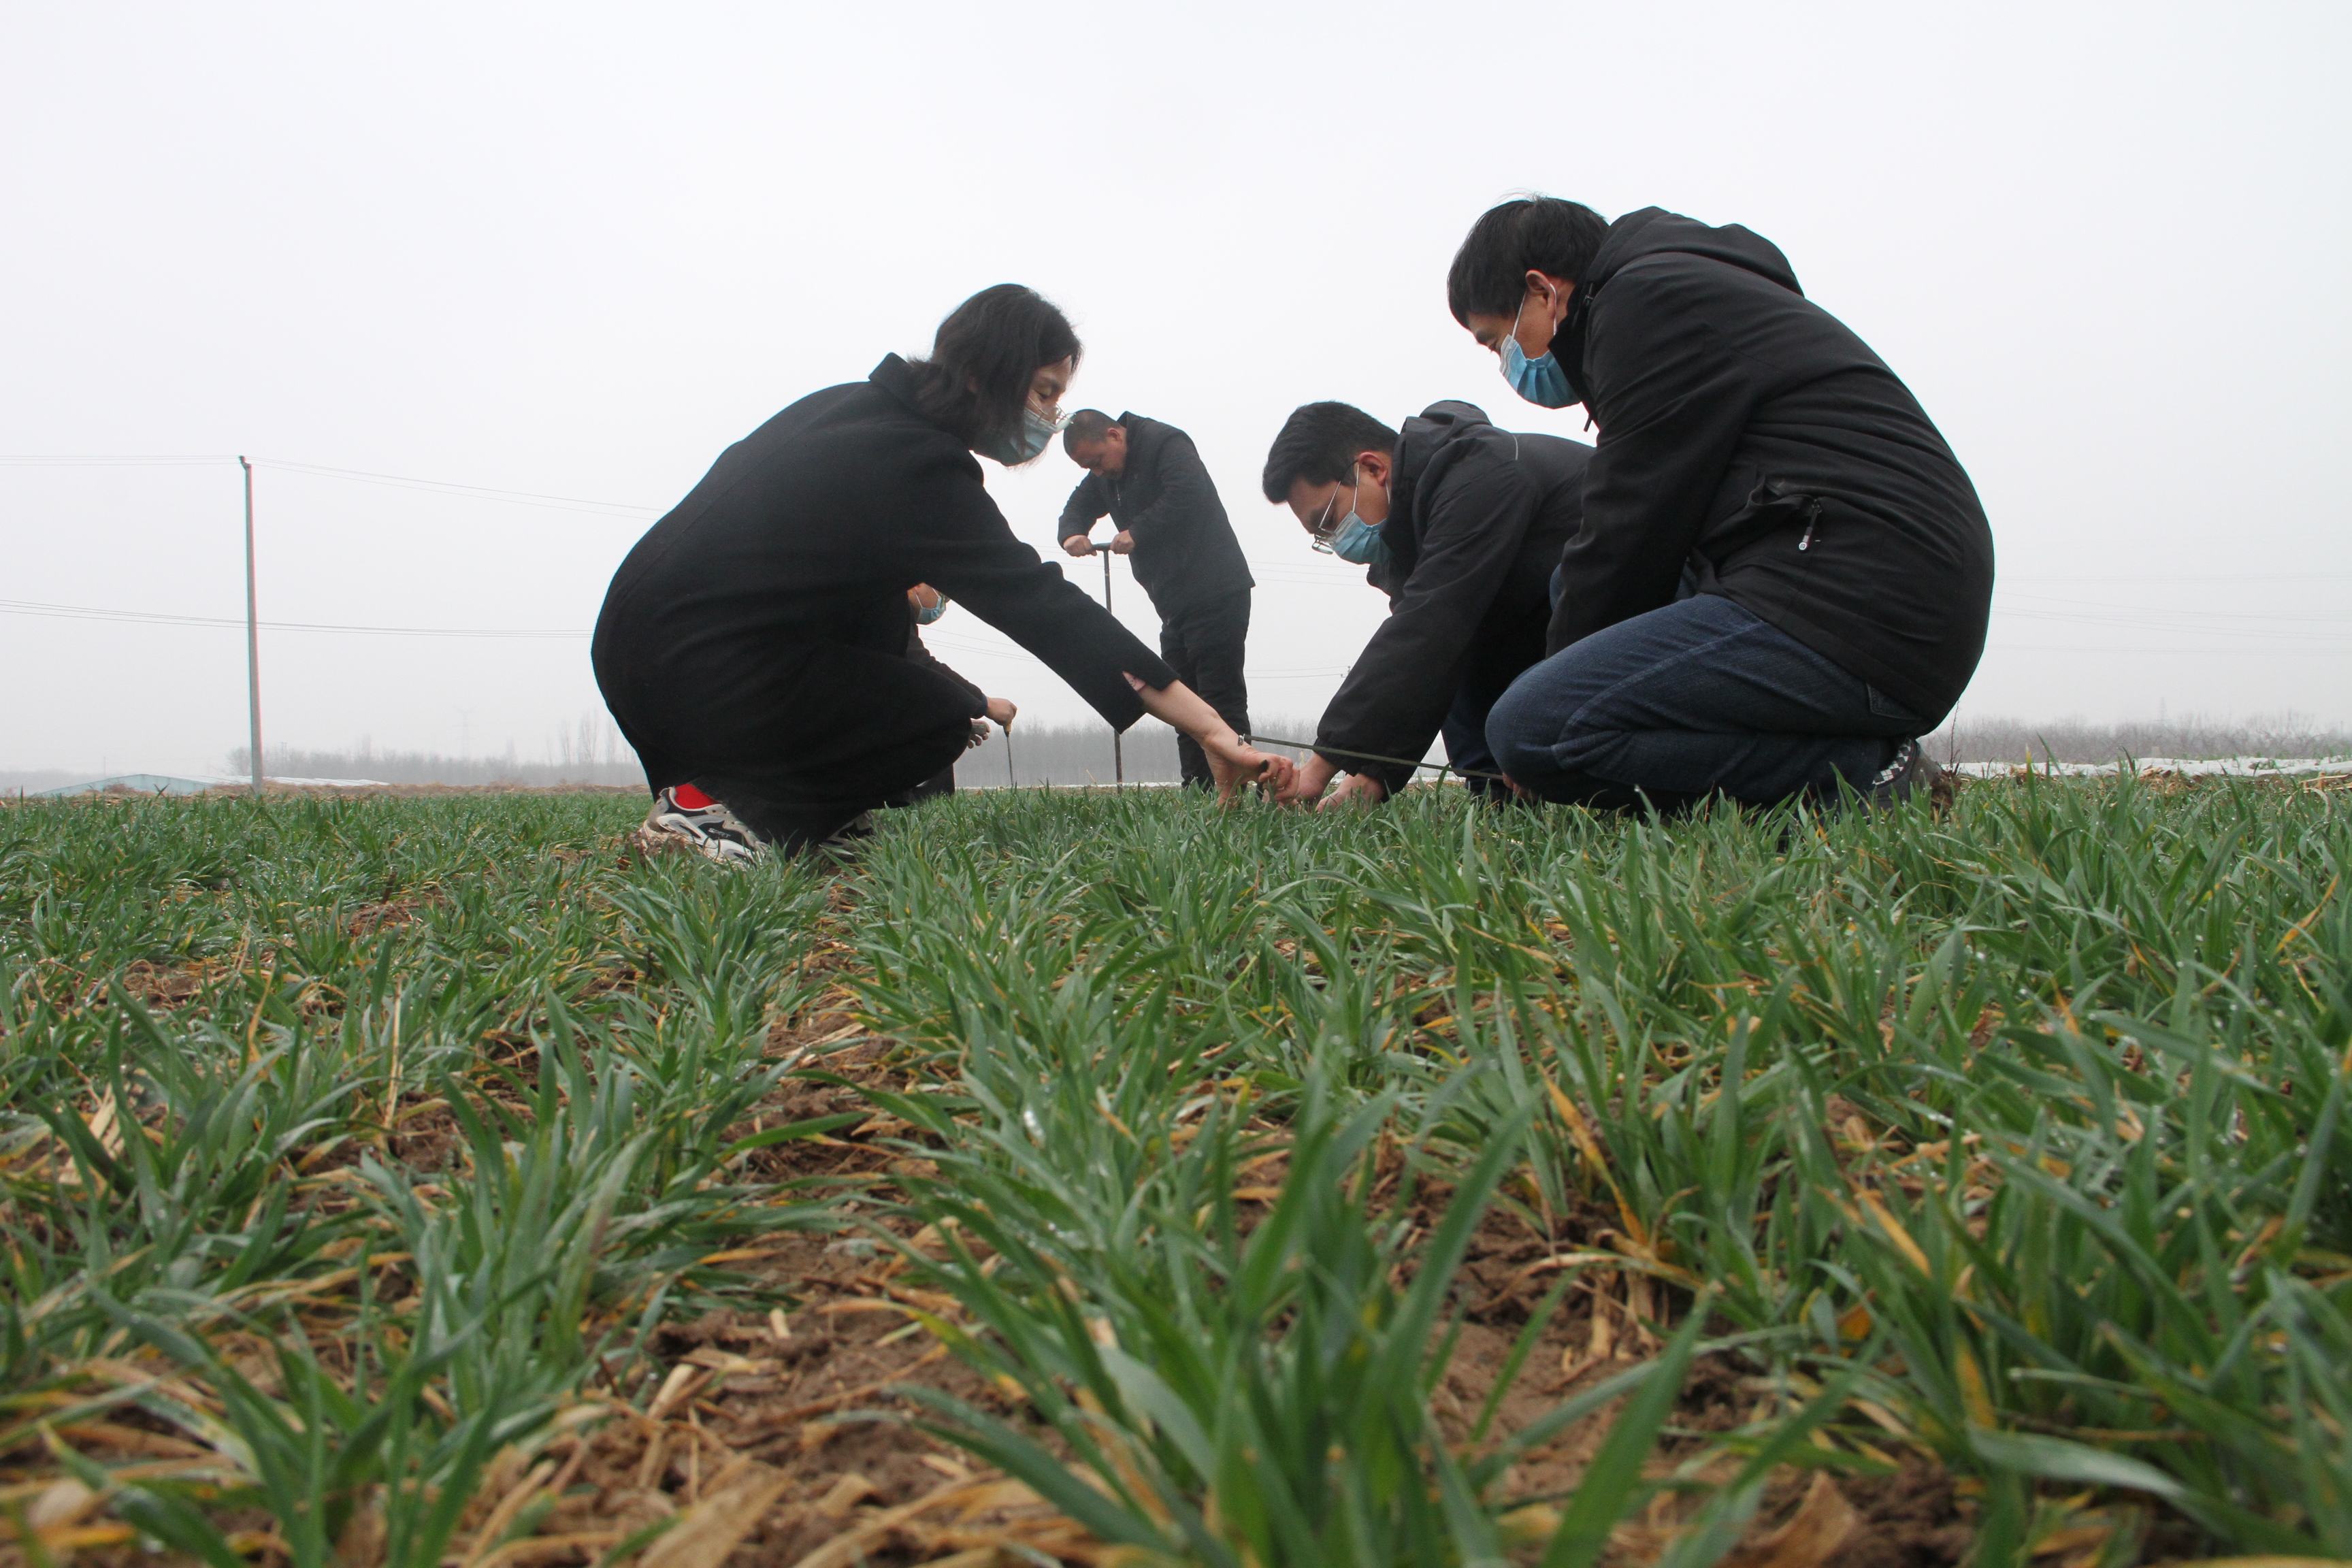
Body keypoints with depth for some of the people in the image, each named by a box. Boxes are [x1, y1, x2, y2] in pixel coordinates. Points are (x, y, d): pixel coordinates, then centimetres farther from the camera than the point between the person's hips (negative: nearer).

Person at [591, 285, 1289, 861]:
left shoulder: (854, 407, 10)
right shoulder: (913, 467, -18)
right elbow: (1047, 609, -22)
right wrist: (1208, 727, -23)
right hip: (692, 677, -9)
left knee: (886, 618, 20)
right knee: (948, 718, 0)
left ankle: (822, 817, 14)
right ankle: (713, 809, -9)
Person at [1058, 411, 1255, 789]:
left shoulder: (1166, 443, -11)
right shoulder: (1105, 475, 17)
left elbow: (1188, 494, -26)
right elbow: (1078, 506, 22)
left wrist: (1137, 533, -22)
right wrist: (1072, 534, -2)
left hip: (1215, 597, -10)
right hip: (1175, 605, 10)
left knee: (1221, 700, -12)